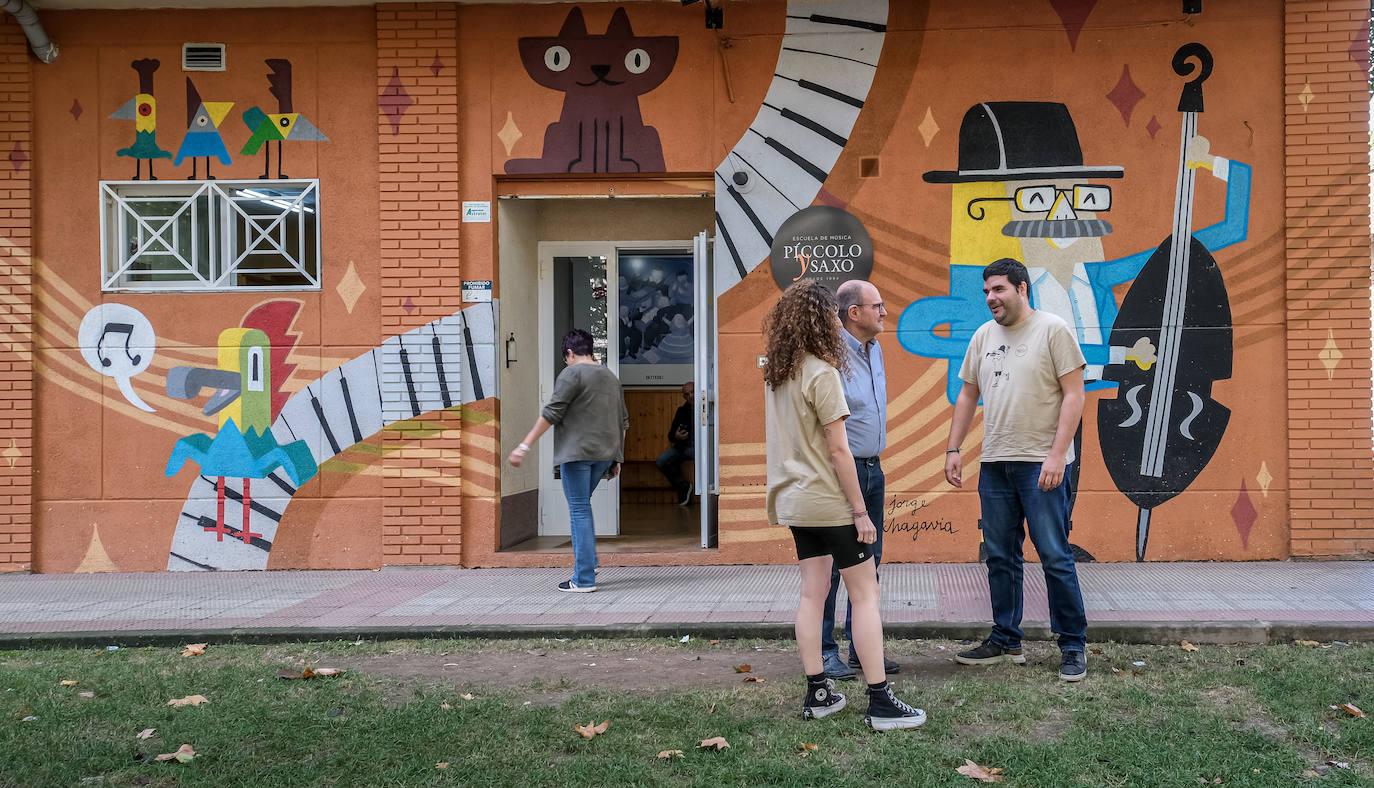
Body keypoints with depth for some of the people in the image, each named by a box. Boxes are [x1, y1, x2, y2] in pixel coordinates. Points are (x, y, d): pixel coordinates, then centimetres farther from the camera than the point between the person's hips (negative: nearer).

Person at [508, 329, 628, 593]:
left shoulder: (572, 373, -6)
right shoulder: (611, 377, 17)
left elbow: (551, 413, -12)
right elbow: (623, 421, 19)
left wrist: (525, 446, -11)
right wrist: (617, 458, 25)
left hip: (577, 451, -7)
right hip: (604, 453, 7)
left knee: (579, 510, -4)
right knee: (581, 506, 20)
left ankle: (584, 579, -4)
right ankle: (588, 564, 17)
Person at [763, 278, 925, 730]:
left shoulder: (774, 373, 7)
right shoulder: (822, 373, -17)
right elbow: (838, 449, -17)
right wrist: (860, 510, -13)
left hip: (794, 501, 8)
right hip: (829, 501, -7)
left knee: (812, 592, 11)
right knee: (865, 595, -1)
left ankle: (817, 693, 15)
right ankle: (880, 701, -1)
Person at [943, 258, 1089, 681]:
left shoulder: (1053, 329, -5)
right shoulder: (983, 336, 13)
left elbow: (1074, 394, -9)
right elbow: (968, 395, 19)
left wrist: (1057, 454, -16)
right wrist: (953, 448, 12)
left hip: (1042, 465, -6)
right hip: (994, 464, 6)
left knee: (1055, 557, -4)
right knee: (1000, 557, 11)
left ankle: (1073, 646, 6)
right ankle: (1005, 641, 22)